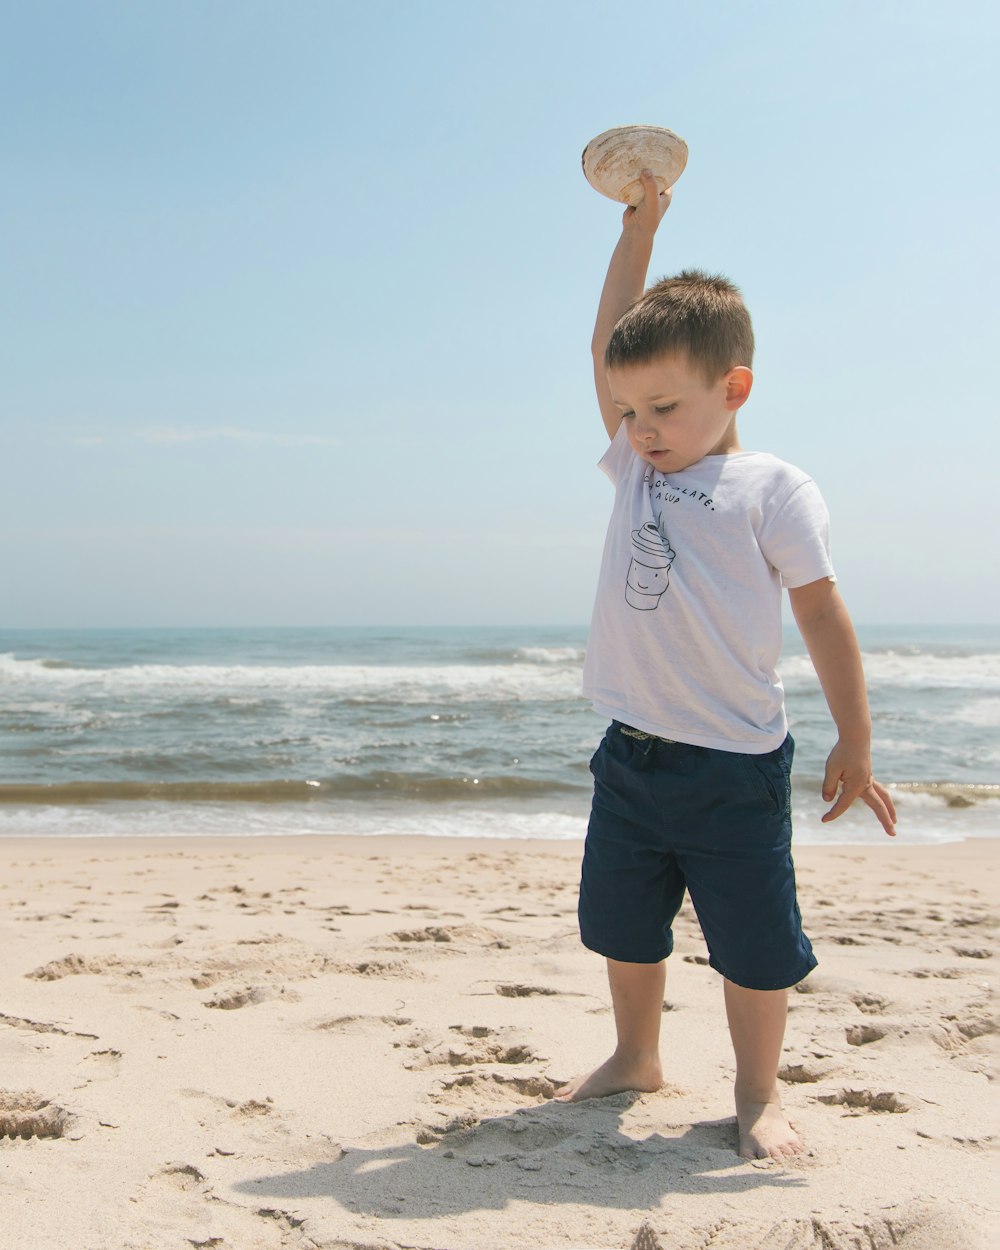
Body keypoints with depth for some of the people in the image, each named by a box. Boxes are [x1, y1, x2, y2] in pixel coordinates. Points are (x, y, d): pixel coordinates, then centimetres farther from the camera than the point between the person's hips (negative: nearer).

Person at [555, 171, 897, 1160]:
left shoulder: (774, 489, -7)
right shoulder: (636, 467, 9)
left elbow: (821, 613, -5)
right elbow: (607, 347, 12)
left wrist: (852, 743, -4)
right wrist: (639, 228, 12)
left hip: (734, 764, -5)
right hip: (630, 754, 6)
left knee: (751, 940, 6)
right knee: (623, 925, 18)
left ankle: (757, 1092, 25)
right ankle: (635, 1059, 38)